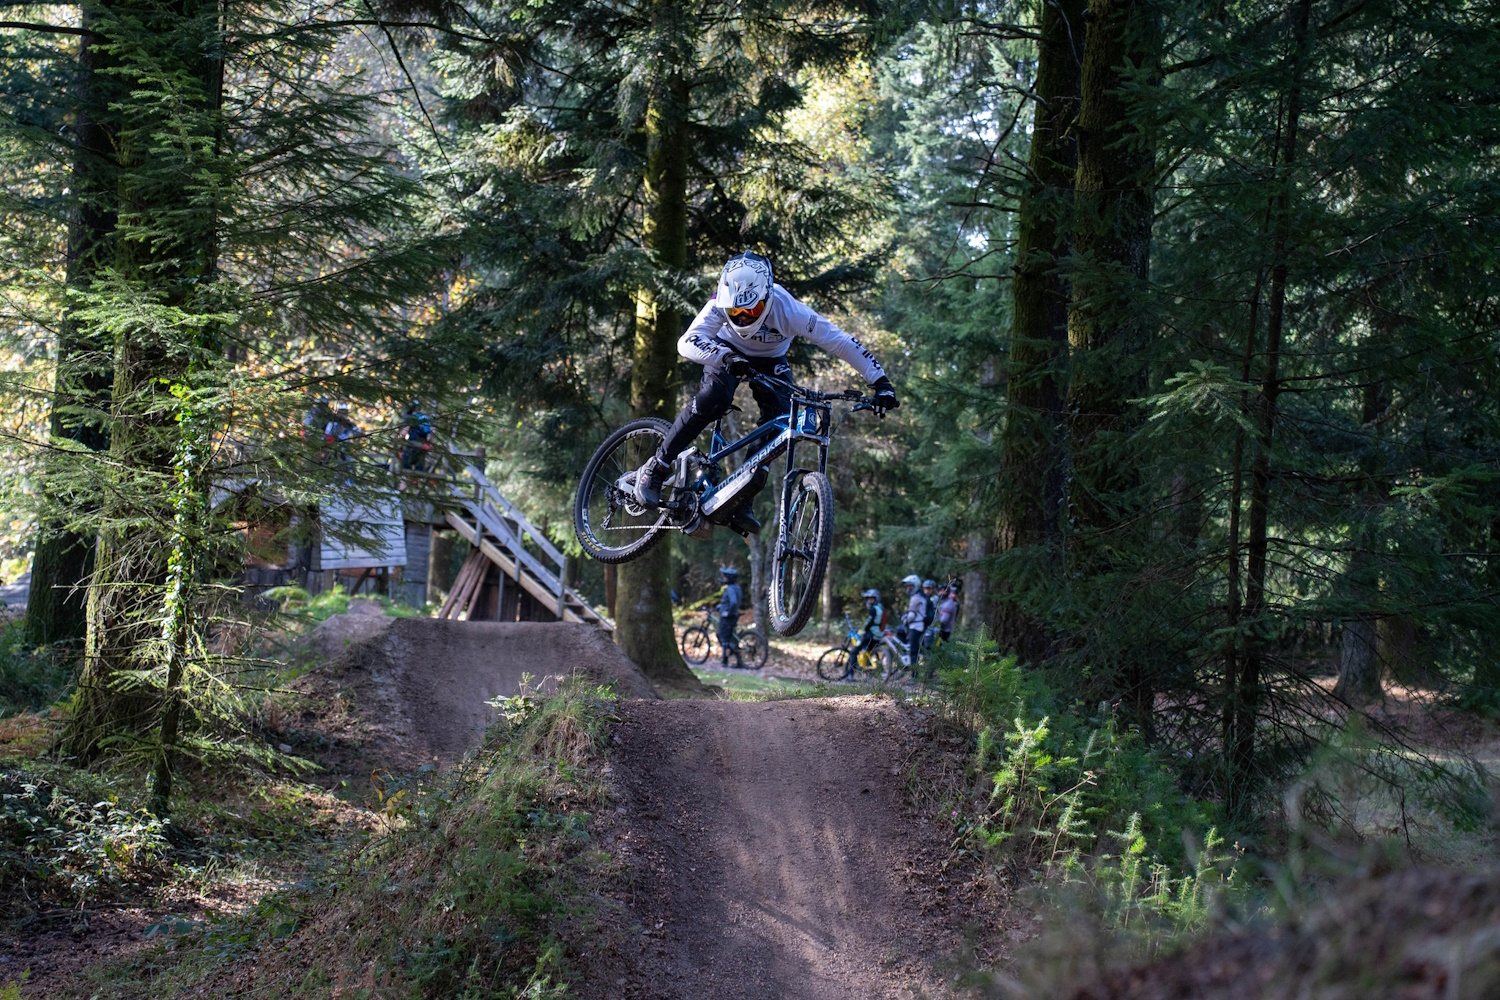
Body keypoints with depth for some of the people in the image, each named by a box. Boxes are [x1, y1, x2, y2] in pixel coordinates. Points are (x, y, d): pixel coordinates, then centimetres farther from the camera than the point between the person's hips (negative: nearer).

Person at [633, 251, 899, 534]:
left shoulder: (789, 311, -36)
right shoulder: (723, 302, -34)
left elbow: (842, 343, -33)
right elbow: (688, 342, -45)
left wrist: (881, 382, -36)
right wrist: (726, 358, -62)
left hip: (770, 362, 2)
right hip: (727, 353, -1)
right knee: (714, 399, -31)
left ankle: (741, 503, -8)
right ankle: (654, 469, -19)